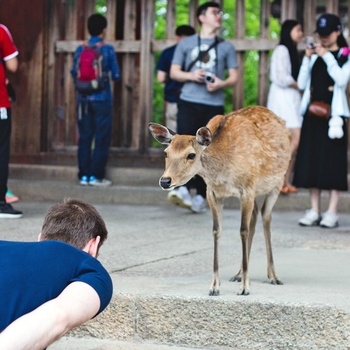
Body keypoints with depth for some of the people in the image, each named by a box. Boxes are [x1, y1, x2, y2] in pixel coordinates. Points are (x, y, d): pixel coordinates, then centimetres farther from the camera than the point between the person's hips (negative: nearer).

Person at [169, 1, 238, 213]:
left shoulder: (226, 47, 13)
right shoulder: (186, 44, 12)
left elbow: (234, 77, 10)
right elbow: (174, 72, 10)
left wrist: (222, 84, -12)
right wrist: (191, 76, -9)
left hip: (214, 105, 1)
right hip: (189, 102, -1)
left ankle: (201, 196, 6)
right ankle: (183, 188, -21)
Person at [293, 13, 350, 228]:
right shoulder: (315, 56, 13)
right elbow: (302, 84, 7)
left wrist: (328, 56, -16)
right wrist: (307, 59, -4)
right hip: (312, 113, 5)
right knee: (311, 161, 3)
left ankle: (332, 213, -5)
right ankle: (315, 211, 8)